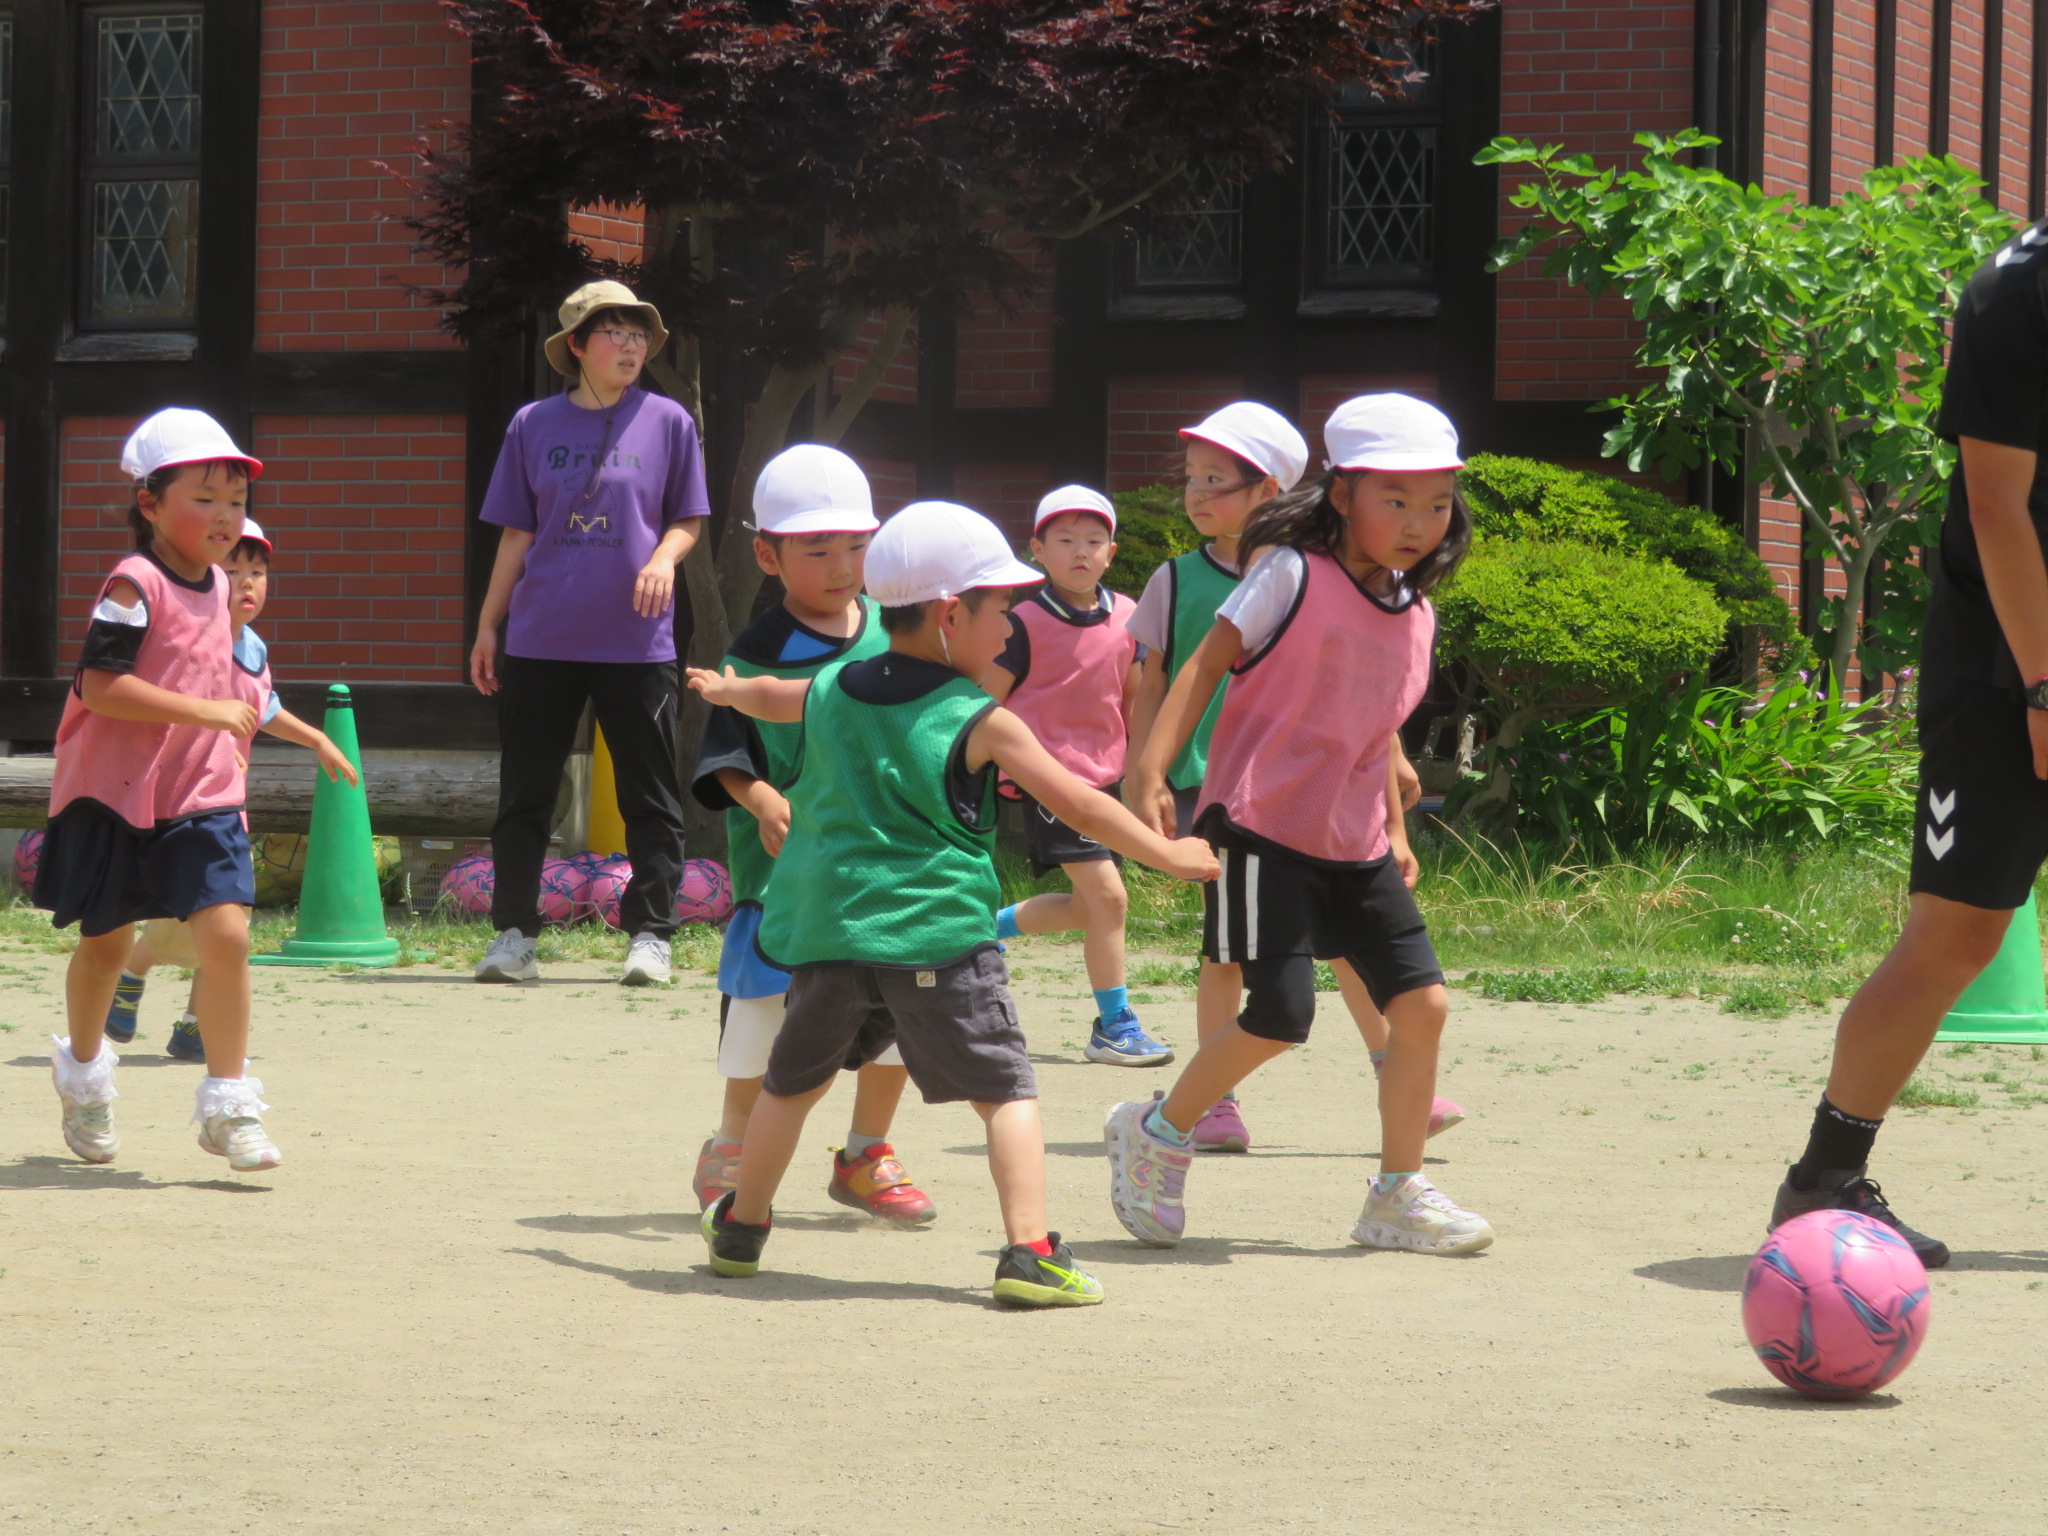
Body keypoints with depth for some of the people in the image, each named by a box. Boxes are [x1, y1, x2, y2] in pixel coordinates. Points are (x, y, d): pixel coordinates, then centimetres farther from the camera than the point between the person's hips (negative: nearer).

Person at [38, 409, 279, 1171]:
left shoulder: (215, 586, 8)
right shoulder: (134, 586, -16)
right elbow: (100, 685, -26)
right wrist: (205, 710, -26)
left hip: (201, 799, 5)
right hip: (117, 795, -5)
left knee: (225, 933, -11)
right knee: (104, 939, 11)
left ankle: (228, 1106, -3)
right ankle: (84, 1071, 38)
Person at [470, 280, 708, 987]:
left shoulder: (667, 422, 4)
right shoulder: (534, 424, 7)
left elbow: (687, 521, 8)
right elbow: (517, 533, 11)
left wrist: (664, 557, -14)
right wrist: (487, 626, 9)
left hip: (636, 642, -1)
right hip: (540, 639, 1)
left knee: (650, 797, 1)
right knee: (525, 795, 3)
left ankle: (649, 935, 7)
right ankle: (514, 935, 10)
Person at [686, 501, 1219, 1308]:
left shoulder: (830, 694, 10)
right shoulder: (981, 723, -7)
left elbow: (767, 697, 33)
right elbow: (1078, 804, -6)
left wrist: (723, 689, 57)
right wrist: (1169, 854, 4)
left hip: (827, 930, 6)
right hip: (936, 938, -6)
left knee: (793, 1081, 23)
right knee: (1005, 1090, -2)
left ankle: (741, 1227, 36)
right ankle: (1029, 1251, -14)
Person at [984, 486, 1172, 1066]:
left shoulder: (1125, 617, 6)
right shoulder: (1025, 622, -9)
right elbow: (987, 702, -4)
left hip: (1104, 774, 7)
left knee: (1085, 906, 14)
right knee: (1107, 896, -13)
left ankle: (988, 927, 38)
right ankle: (1114, 1027, -5)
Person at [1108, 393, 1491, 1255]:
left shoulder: (1415, 615, 9)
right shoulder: (1291, 574, -11)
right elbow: (1207, 666, -11)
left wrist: (1394, 831, 20)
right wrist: (1152, 771, -19)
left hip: (1355, 846, 7)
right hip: (1265, 830, -7)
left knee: (1422, 1001, 0)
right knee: (1281, 1014, -13)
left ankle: (1398, 1194, 11)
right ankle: (1156, 1135, 10)